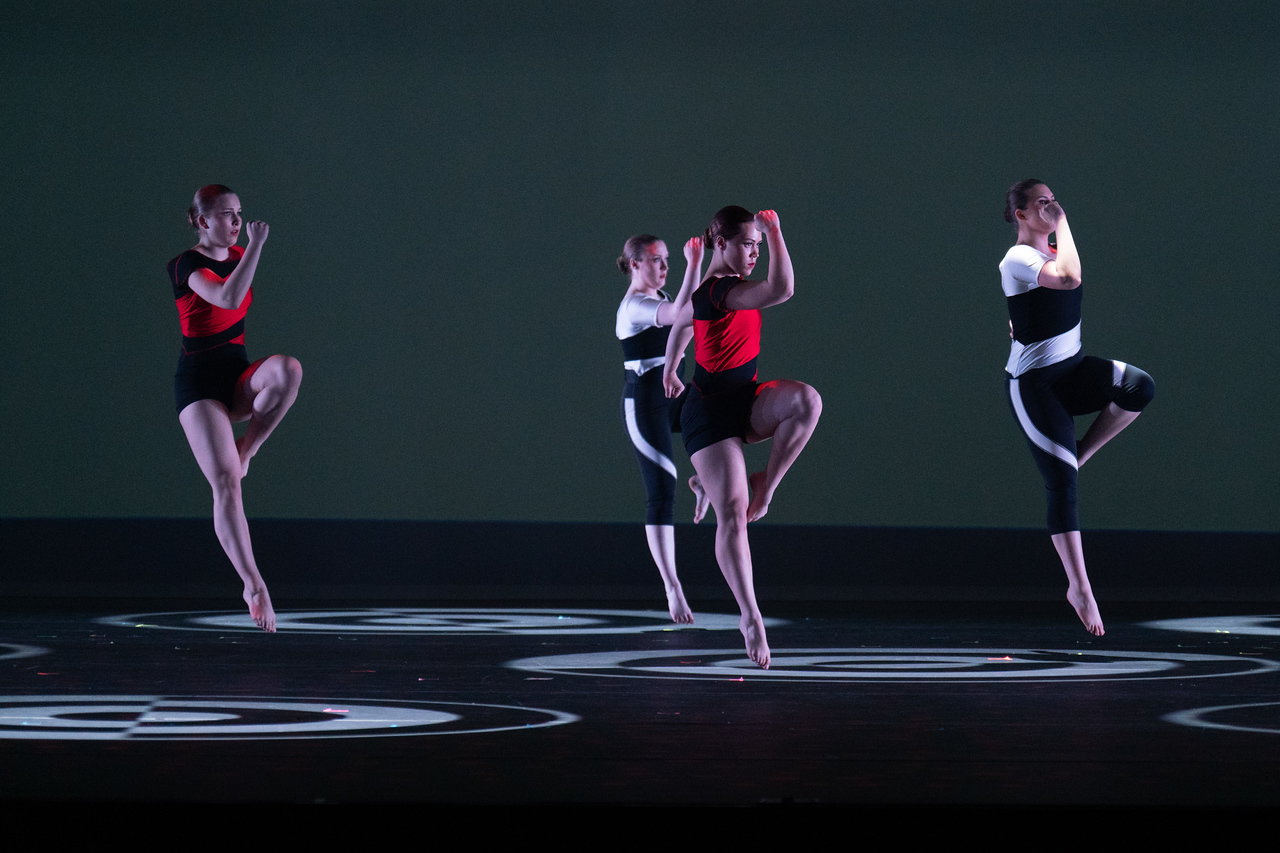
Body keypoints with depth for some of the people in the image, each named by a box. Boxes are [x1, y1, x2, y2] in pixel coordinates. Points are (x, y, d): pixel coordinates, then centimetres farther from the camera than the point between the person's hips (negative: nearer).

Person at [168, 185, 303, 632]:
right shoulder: (187, 265, -11)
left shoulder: (239, 256, 10)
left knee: (289, 369, -32)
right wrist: (256, 246, -28)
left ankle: (247, 448, -12)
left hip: (239, 377, 5)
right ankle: (253, 585, -17)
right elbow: (228, 298, -30)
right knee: (225, 483, -18)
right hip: (199, 381, -5)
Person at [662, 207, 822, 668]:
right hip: (711, 413, -8)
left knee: (807, 401, -24)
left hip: (745, 401, 8)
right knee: (733, 513, -14)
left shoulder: (716, 286, 11)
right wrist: (775, 234, -25)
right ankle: (750, 616, -10)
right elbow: (782, 289, -37)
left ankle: (764, 487, -10)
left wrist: (670, 368, 49)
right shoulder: (721, 292, -21)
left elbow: (681, 318, 31)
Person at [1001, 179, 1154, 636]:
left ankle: (1078, 455, 0)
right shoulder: (1017, 261, -17)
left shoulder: (1051, 252, 10)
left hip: (1072, 369, 7)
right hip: (1034, 384, -7)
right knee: (1061, 483, -9)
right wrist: (1062, 222, -27)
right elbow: (1069, 278, -36)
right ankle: (1079, 587, -2)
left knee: (1140, 388, -21)